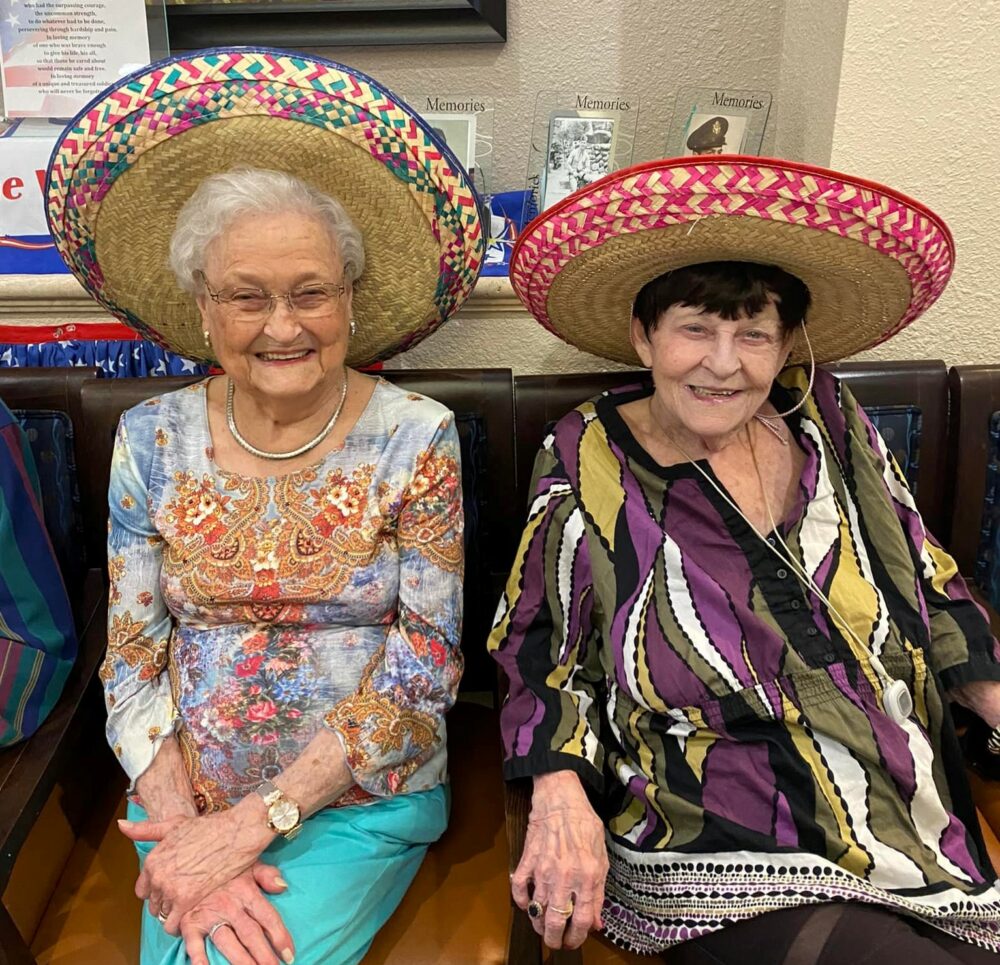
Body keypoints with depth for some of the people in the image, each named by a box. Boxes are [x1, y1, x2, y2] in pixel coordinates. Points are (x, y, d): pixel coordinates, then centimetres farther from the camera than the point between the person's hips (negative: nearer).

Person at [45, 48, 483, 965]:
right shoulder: (153, 440, -2)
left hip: (364, 804, -2)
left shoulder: (416, 439, -10)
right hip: (186, 802, 2)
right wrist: (183, 829, -14)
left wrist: (254, 822, -15)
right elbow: (132, 659, 0)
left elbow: (423, 666, -12)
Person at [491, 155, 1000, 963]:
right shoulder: (592, 468, -5)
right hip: (720, 859, -4)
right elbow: (544, 659, -1)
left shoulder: (830, 427, 4)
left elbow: (931, 594, 14)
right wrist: (562, 800, -14)